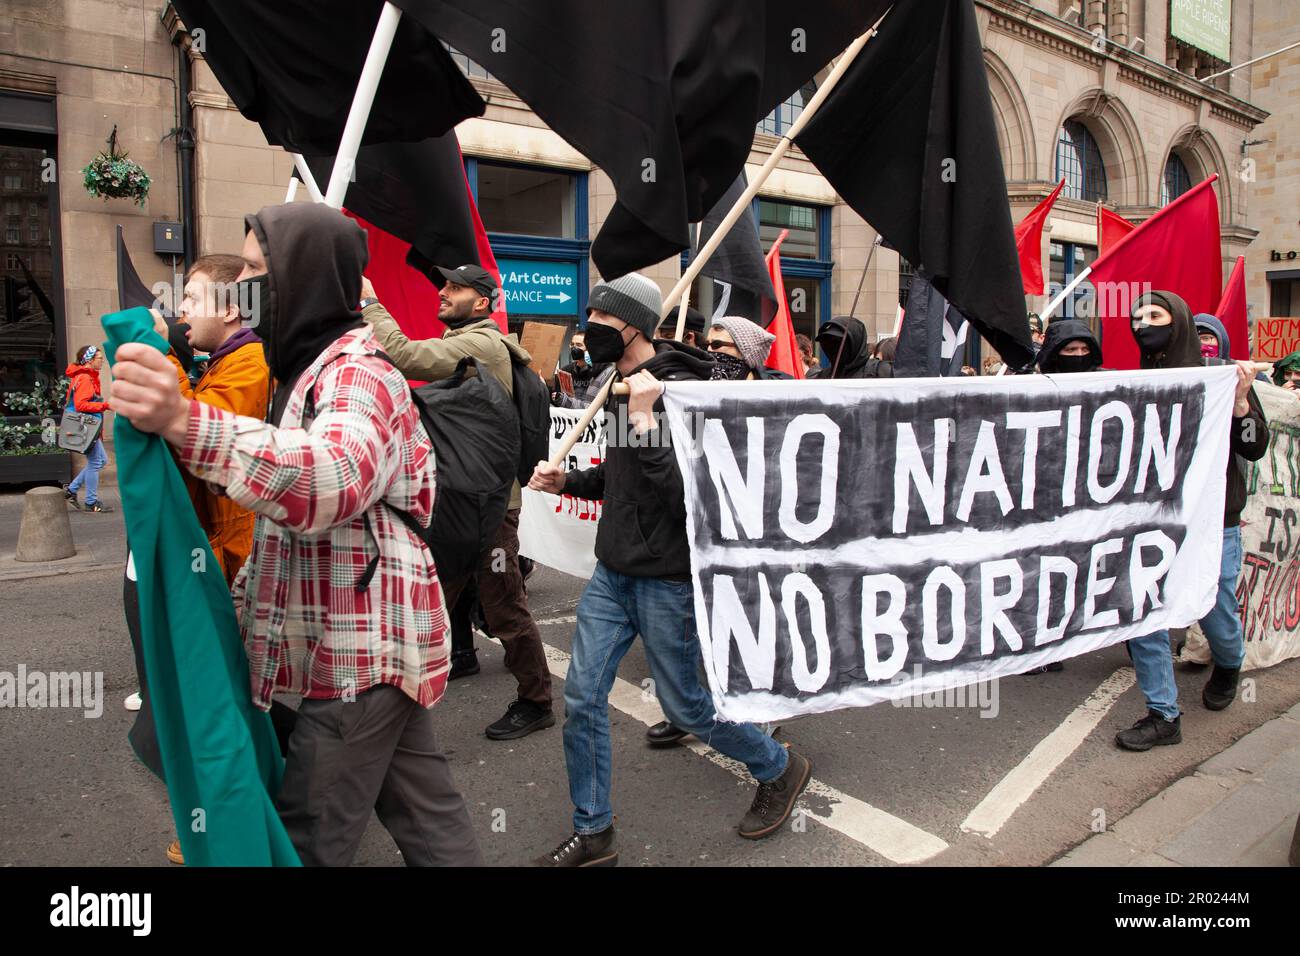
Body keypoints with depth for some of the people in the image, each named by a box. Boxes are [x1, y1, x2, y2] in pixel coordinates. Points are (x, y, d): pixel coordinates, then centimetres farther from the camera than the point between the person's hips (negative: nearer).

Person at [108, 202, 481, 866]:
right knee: (425, 816, 17)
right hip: (367, 648, 10)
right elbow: (285, 517, 24)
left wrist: (187, 424, -52)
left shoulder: (358, 374, -15)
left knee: (307, 843, 0)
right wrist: (240, 601, 22)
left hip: (358, 656, -10)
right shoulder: (311, 370, 18)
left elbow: (334, 480, -39)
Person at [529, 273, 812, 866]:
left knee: (684, 706, 7)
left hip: (665, 580, -8)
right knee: (582, 698, 7)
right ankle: (592, 835, 24)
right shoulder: (621, 387, 9)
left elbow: (686, 494, -26)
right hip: (612, 573, 8)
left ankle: (780, 770, 34)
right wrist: (566, 481, 6)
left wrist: (645, 420, -30)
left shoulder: (680, 389, -18)